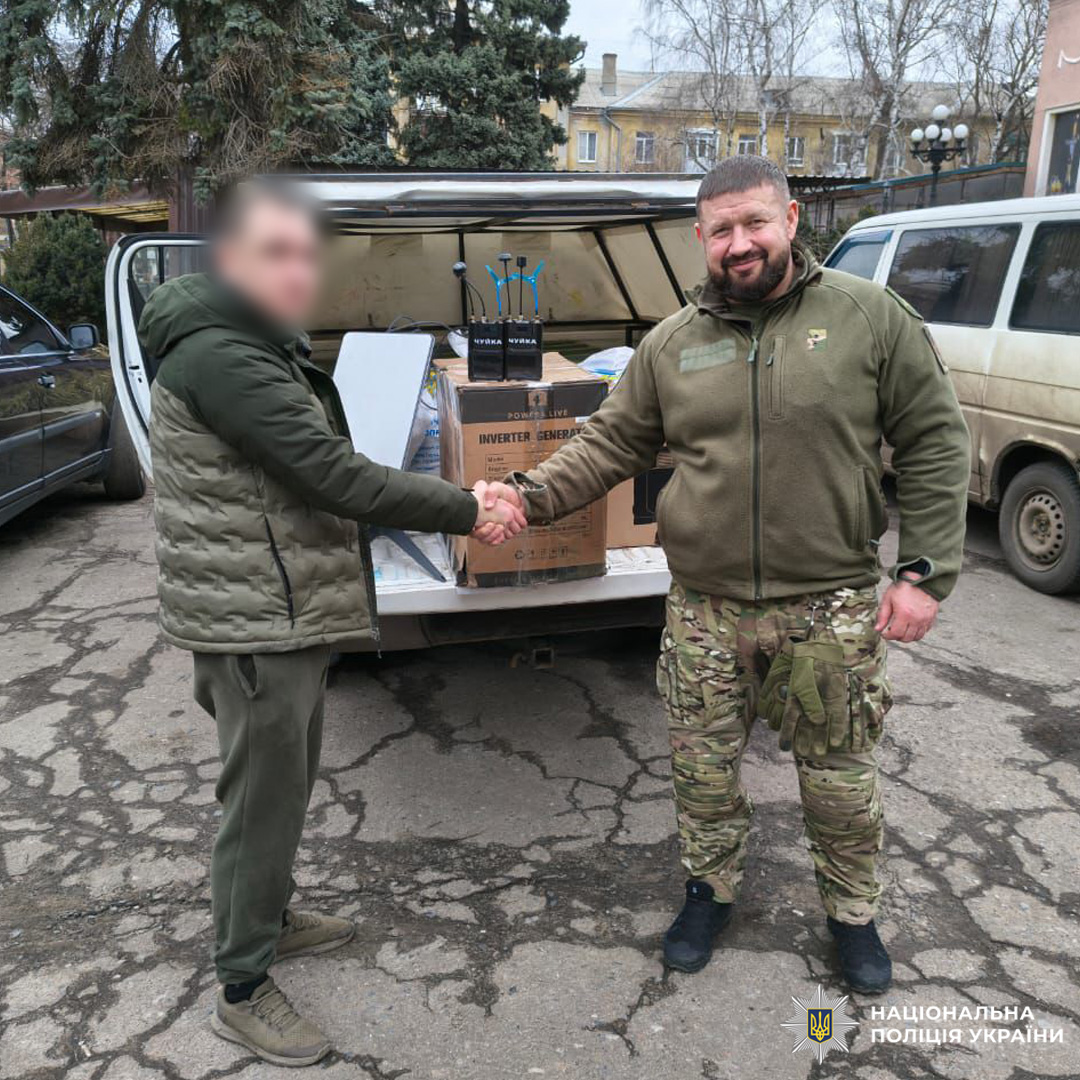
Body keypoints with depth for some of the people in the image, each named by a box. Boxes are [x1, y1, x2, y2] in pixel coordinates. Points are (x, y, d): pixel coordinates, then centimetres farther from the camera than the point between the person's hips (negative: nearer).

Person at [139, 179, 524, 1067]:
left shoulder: (267, 346, 12)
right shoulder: (217, 357, -21)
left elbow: (322, 473, 8)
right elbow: (335, 477, -25)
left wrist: (459, 503, -3)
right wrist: (467, 511, -17)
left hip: (288, 611, 10)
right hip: (255, 623, -10)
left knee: (285, 782, 23)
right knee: (264, 799, 3)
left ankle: (269, 917, 43)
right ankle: (243, 991, 21)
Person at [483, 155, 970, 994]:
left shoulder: (870, 316, -4)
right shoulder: (671, 343, 3)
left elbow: (935, 442, -3)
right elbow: (611, 443, 6)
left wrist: (926, 572, -8)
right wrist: (536, 495, -11)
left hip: (831, 610, -2)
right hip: (706, 610, 2)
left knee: (840, 775, 14)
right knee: (704, 768, 14)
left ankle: (853, 912, 40)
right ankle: (712, 891, 41)